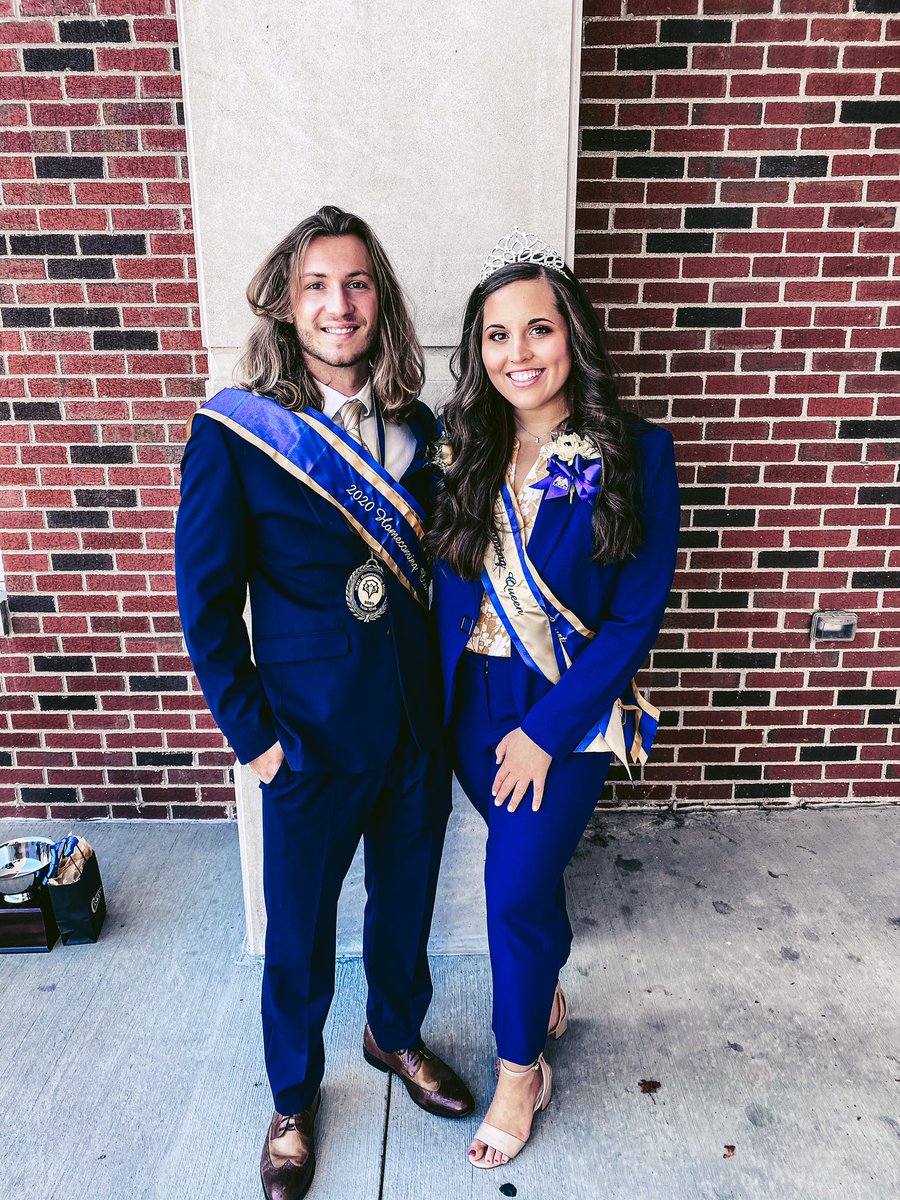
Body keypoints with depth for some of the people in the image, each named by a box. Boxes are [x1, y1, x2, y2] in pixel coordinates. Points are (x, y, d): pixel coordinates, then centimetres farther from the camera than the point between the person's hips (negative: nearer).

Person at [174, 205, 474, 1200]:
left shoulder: (415, 426, 1)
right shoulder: (234, 430, -12)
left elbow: (437, 566, 8)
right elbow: (206, 602, -9)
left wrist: (443, 689, 4)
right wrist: (253, 735, -10)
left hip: (418, 721, 4)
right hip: (311, 734, -4)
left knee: (406, 901, 23)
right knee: (299, 934, 16)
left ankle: (396, 1035, 54)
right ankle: (293, 1098, 46)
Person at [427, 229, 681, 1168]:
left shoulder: (634, 455, -12)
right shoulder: (463, 453, -2)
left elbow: (636, 616, -13)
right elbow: (448, 595, 3)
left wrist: (545, 731, -14)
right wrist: (446, 704, -5)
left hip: (571, 713, -3)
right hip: (475, 706, 4)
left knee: (515, 887, 2)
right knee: (526, 868, 21)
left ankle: (519, 1072, 32)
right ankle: (547, 993, 51)